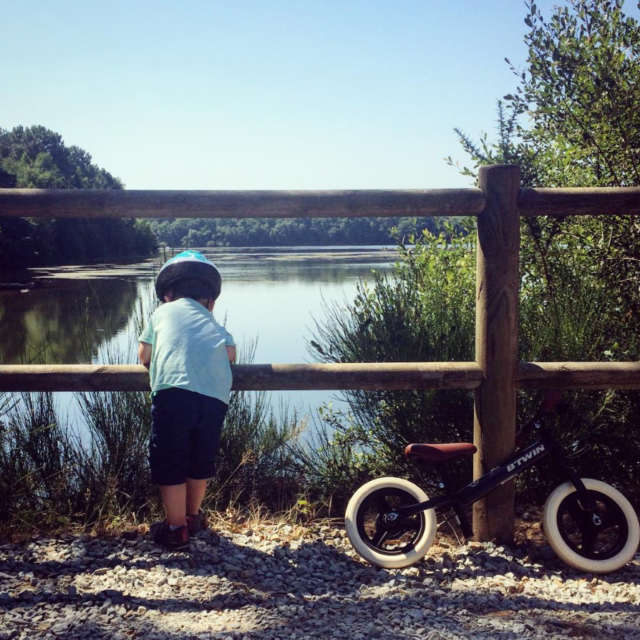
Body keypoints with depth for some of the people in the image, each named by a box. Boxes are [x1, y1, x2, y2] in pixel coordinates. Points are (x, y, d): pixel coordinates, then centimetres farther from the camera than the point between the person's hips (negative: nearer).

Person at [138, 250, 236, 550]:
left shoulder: (163, 311, 23)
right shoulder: (213, 322, 29)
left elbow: (144, 356, 21)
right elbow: (230, 353, 16)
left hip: (174, 391, -4)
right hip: (216, 396, 4)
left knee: (169, 461, 10)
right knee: (201, 461, 21)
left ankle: (176, 528, 17)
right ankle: (193, 517, 39)